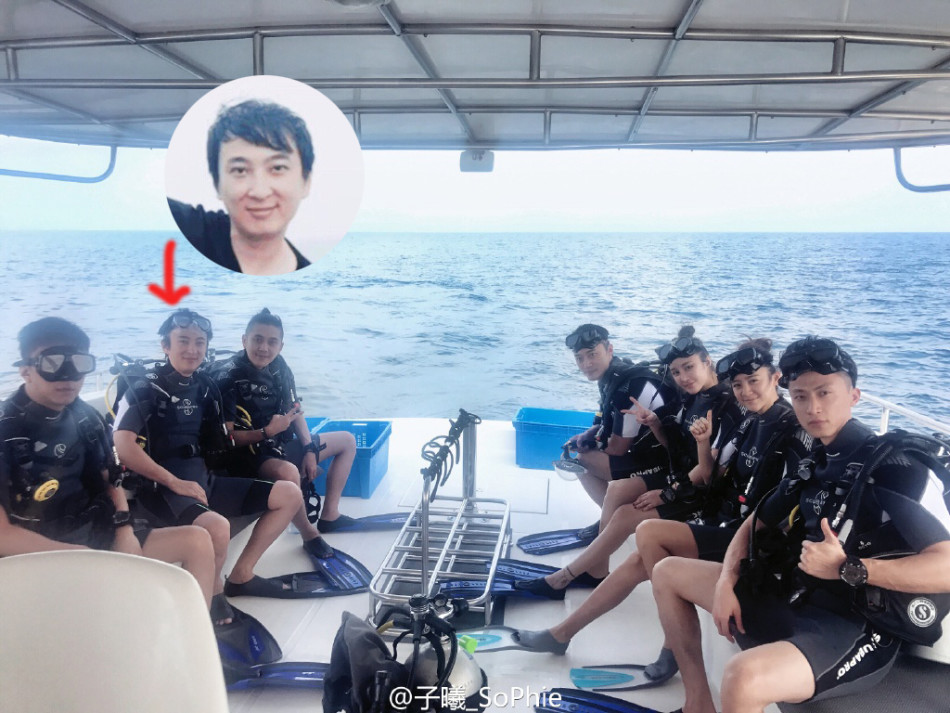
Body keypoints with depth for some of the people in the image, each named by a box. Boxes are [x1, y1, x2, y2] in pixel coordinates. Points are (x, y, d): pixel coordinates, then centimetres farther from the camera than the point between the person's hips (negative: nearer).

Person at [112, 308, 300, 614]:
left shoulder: (206, 387, 12)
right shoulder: (145, 389, -7)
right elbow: (124, 447, -19)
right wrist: (175, 482, -19)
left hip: (203, 480, 7)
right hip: (163, 488, -7)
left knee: (289, 495, 2)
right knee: (218, 526, -37)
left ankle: (241, 575, 8)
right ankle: (213, 597, -6)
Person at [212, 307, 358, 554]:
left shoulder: (279, 367, 0)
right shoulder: (228, 377, -20)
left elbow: (295, 411, 8)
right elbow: (227, 436, -21)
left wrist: (309, 450, -3)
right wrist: (266, 432, -35)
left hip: (282, 446, 8)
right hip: (251, 455, -8)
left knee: (347, 441, 16)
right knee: (288, 472, -42)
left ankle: (329, 515, 15)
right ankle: (309, 535, -14)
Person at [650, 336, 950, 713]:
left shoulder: (895, 467, -15)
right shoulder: (814, 464, 10)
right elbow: (755, 525, 15)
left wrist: (847, 568, -27)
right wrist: (725, 582, -1)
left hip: (856, 628, -8)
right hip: (794, 600, 9)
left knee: (744, 676, -38)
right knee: (667, 572, 13)